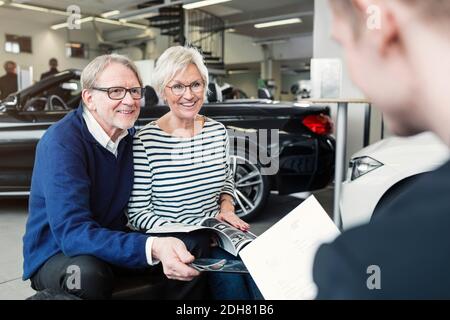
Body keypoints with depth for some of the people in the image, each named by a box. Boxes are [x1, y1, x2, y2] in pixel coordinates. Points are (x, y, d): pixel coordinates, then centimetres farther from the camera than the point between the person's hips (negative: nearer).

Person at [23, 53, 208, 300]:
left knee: (195, 252, -13)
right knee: (88, 273, -37)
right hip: (57, 255, -5)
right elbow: (71, 232, -33)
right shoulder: (61, 141, -24)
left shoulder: (131, 137, -1)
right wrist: (152, 247, -46)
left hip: (115, 243, 5)